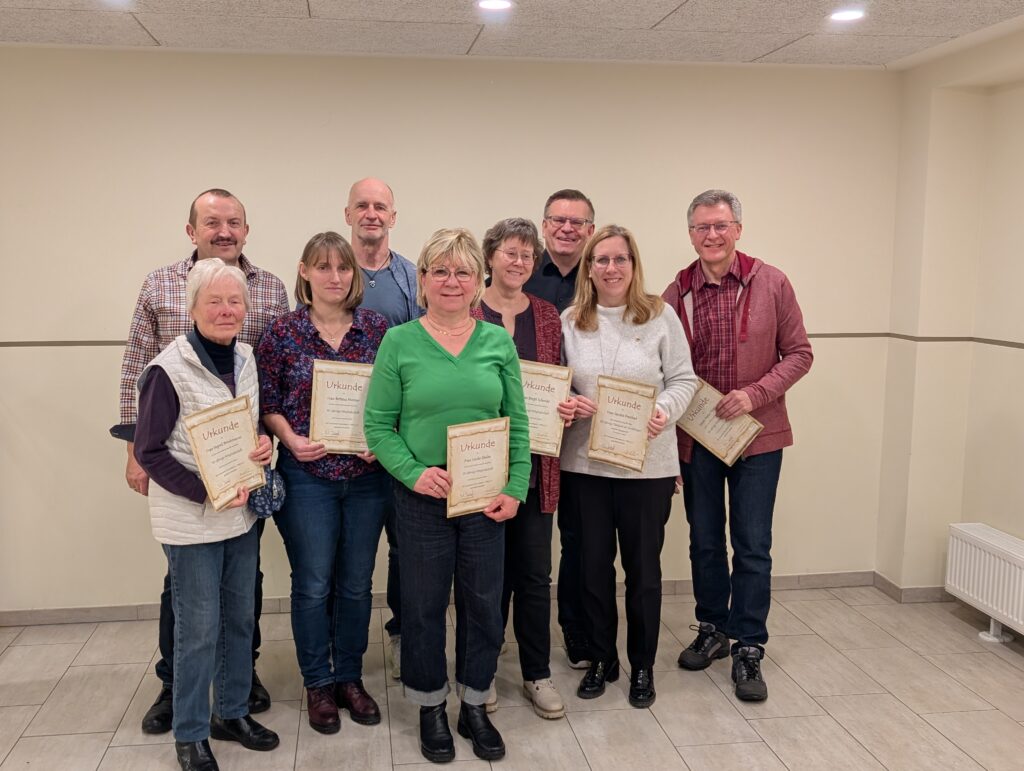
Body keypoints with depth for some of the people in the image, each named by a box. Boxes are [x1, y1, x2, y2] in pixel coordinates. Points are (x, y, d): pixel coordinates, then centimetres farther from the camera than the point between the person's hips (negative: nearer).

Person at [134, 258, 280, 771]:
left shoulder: (245, 358, 4)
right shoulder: (168, 370, -16)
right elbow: (149, 451, -13)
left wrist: (264, 445, -6)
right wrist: (207, 494, -20)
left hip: (242, 514, 6)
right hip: (190, 521, -6)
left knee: (240, 619, 16)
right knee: (199, 629, 3)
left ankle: (232, 712, 35)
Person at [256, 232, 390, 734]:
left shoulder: (376, 327, 2)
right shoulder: (283, 331, -2)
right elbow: (267, 403, 1)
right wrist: (291, 440, -13)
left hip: (367, 473, 2)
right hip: (307, 475, -2)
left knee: (356, 583, 12)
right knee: (313, 584, 6)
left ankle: (350, 677, 29)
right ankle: (318, 683, 24)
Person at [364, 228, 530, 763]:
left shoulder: (499, 342, 2)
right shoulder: (399, 343, -4)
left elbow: (517, 424, 3)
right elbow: (378, 425, -5)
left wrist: (515, 489, -5)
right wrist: (414, 473, -17)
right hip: (422, 498, -2)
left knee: (484, 603, 11)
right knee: (424, 605, 10)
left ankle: (474, 707, 31)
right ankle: (430, 710, 30)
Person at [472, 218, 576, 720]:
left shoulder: (546, 316, 9)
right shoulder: (466, 314, -2)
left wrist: (567, 407, -6)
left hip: (534, 459, 3)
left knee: (535, 571, 8)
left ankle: (537, 674, 23)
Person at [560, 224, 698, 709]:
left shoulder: (660, 316, -2)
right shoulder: (569, 321, 2)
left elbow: (683, 379, -1)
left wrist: (664, 412, -19)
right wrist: (565, 403, -12)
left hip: (647, 464, -1)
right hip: (585, 463, 2)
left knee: (643, 566, 9)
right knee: (593, 564, 12)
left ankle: (642, 665, 28)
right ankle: (601, 659, 31)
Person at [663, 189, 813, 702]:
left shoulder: (771, 284, -6)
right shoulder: (677, 292, -1)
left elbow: (799, 353, -2)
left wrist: (756, 394, -17)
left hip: (757, 435, -2)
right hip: (695, 438, 2)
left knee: (753, 545, 3)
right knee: (704, 541, 14)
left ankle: (748, 649, 15)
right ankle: (712, 630, 32)